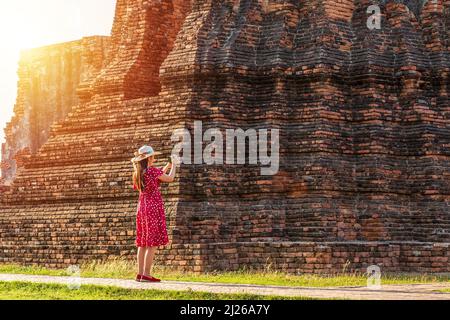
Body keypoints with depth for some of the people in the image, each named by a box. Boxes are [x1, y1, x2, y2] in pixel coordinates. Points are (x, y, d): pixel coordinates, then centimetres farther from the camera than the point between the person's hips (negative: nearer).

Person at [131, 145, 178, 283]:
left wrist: (165, 168, 25)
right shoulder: (152, 170, -12)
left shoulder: (137, 174, 10)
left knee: (143, 243, 10)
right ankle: (146, 275, -12)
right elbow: (170, 179, -3)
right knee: (153, 242, -7)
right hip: (154, 207, -8)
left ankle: (140, 273, 9)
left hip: (142, 207, 8)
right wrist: (174, 165, 14)